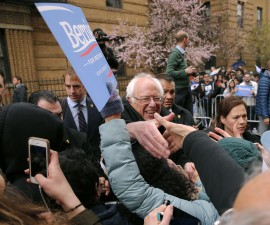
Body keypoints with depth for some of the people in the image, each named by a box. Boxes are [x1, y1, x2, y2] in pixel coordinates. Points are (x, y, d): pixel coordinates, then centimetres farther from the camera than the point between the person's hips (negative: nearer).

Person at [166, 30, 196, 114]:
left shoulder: (183, 53, 9)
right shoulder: (175, 54, -15)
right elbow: (169, 73, -23)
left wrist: (189, 71, 2)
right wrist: (185, 72, -19)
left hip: (187, 88, 8)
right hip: (179, 89, -8)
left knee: (189, 113, 14)